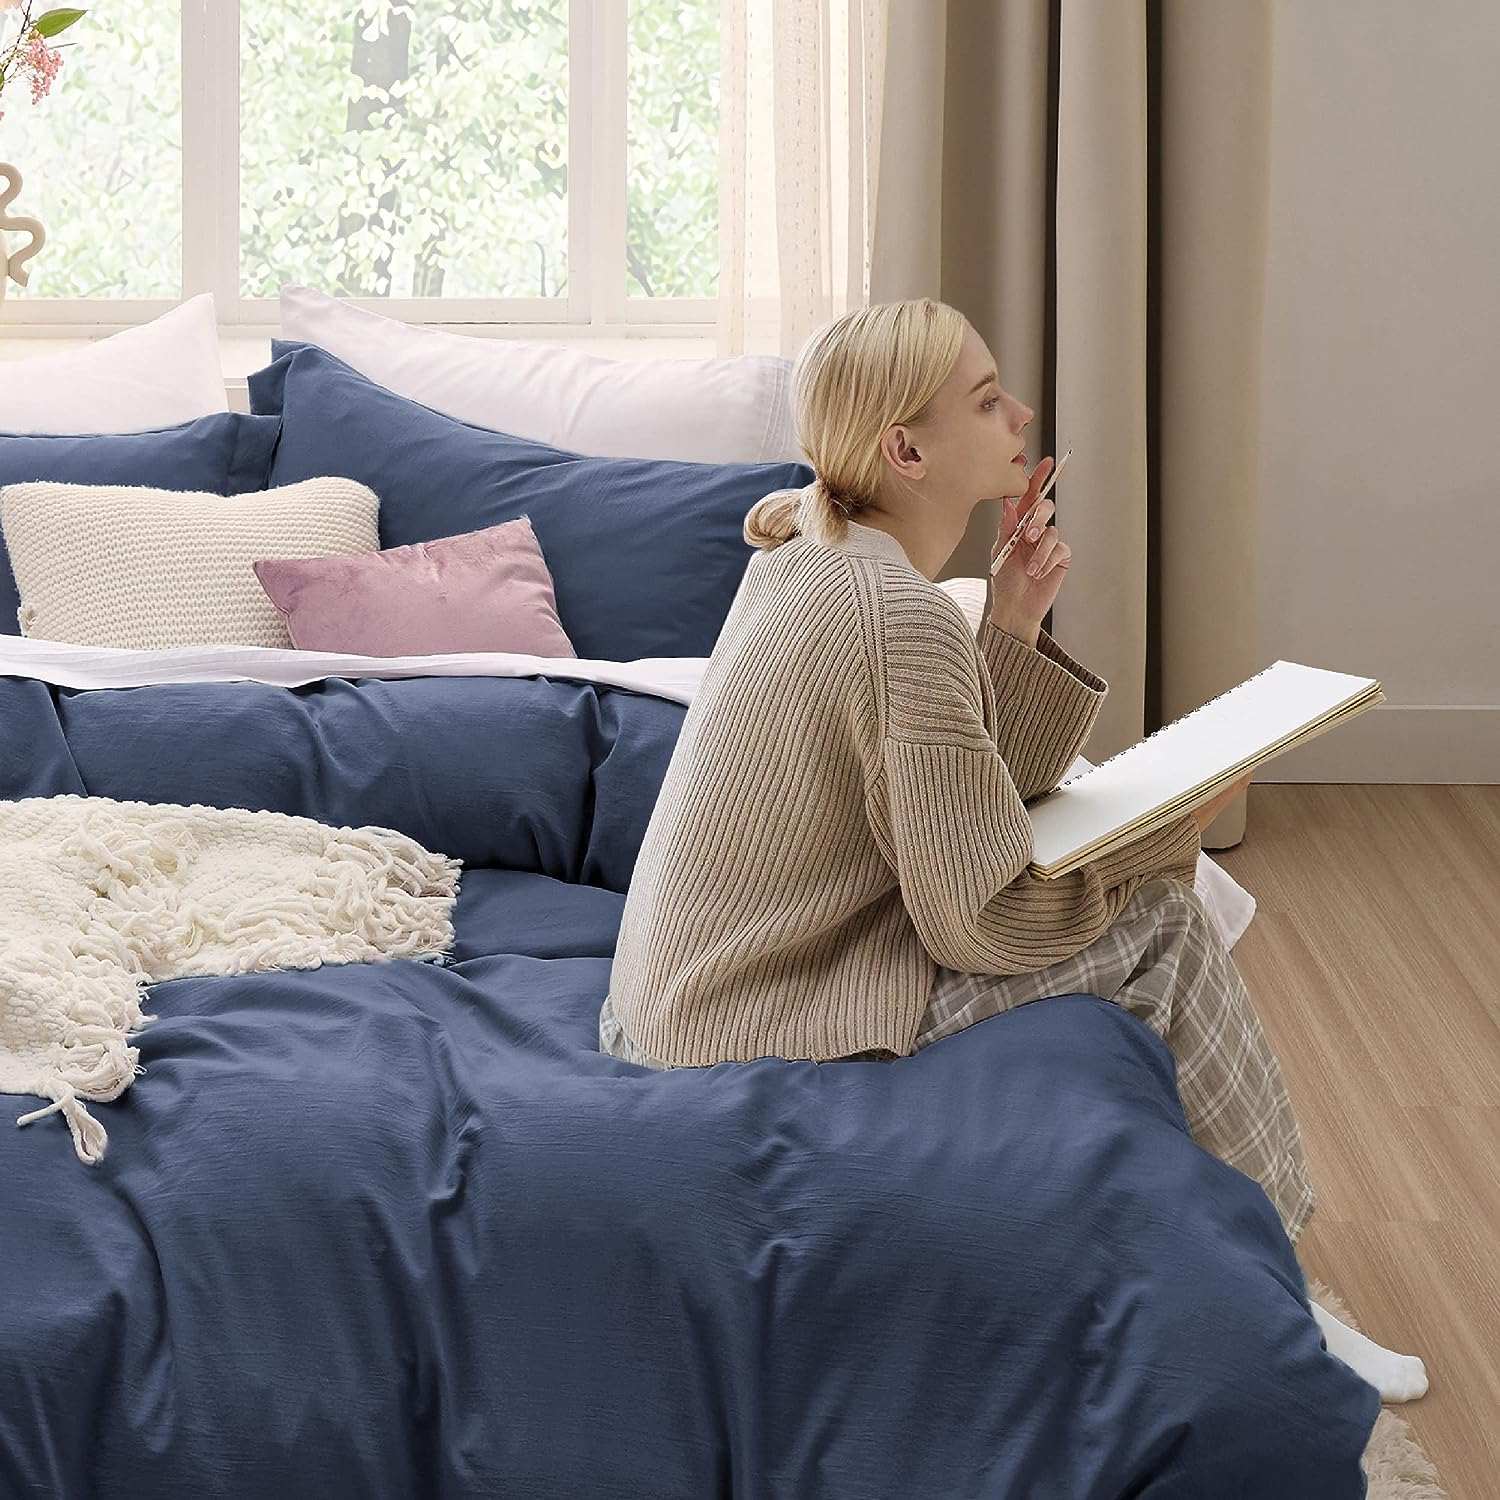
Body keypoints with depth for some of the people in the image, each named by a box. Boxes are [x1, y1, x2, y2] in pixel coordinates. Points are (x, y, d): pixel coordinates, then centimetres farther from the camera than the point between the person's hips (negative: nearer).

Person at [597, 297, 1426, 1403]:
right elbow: (982, 921, -21)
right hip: (750, 1032, -10)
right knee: (1162, 924, -8)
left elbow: (968, 800, 9)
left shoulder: (811, 556, 5)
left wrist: (1014, 626, -4)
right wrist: (1173, 829, -7)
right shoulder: (902, 616, -23)